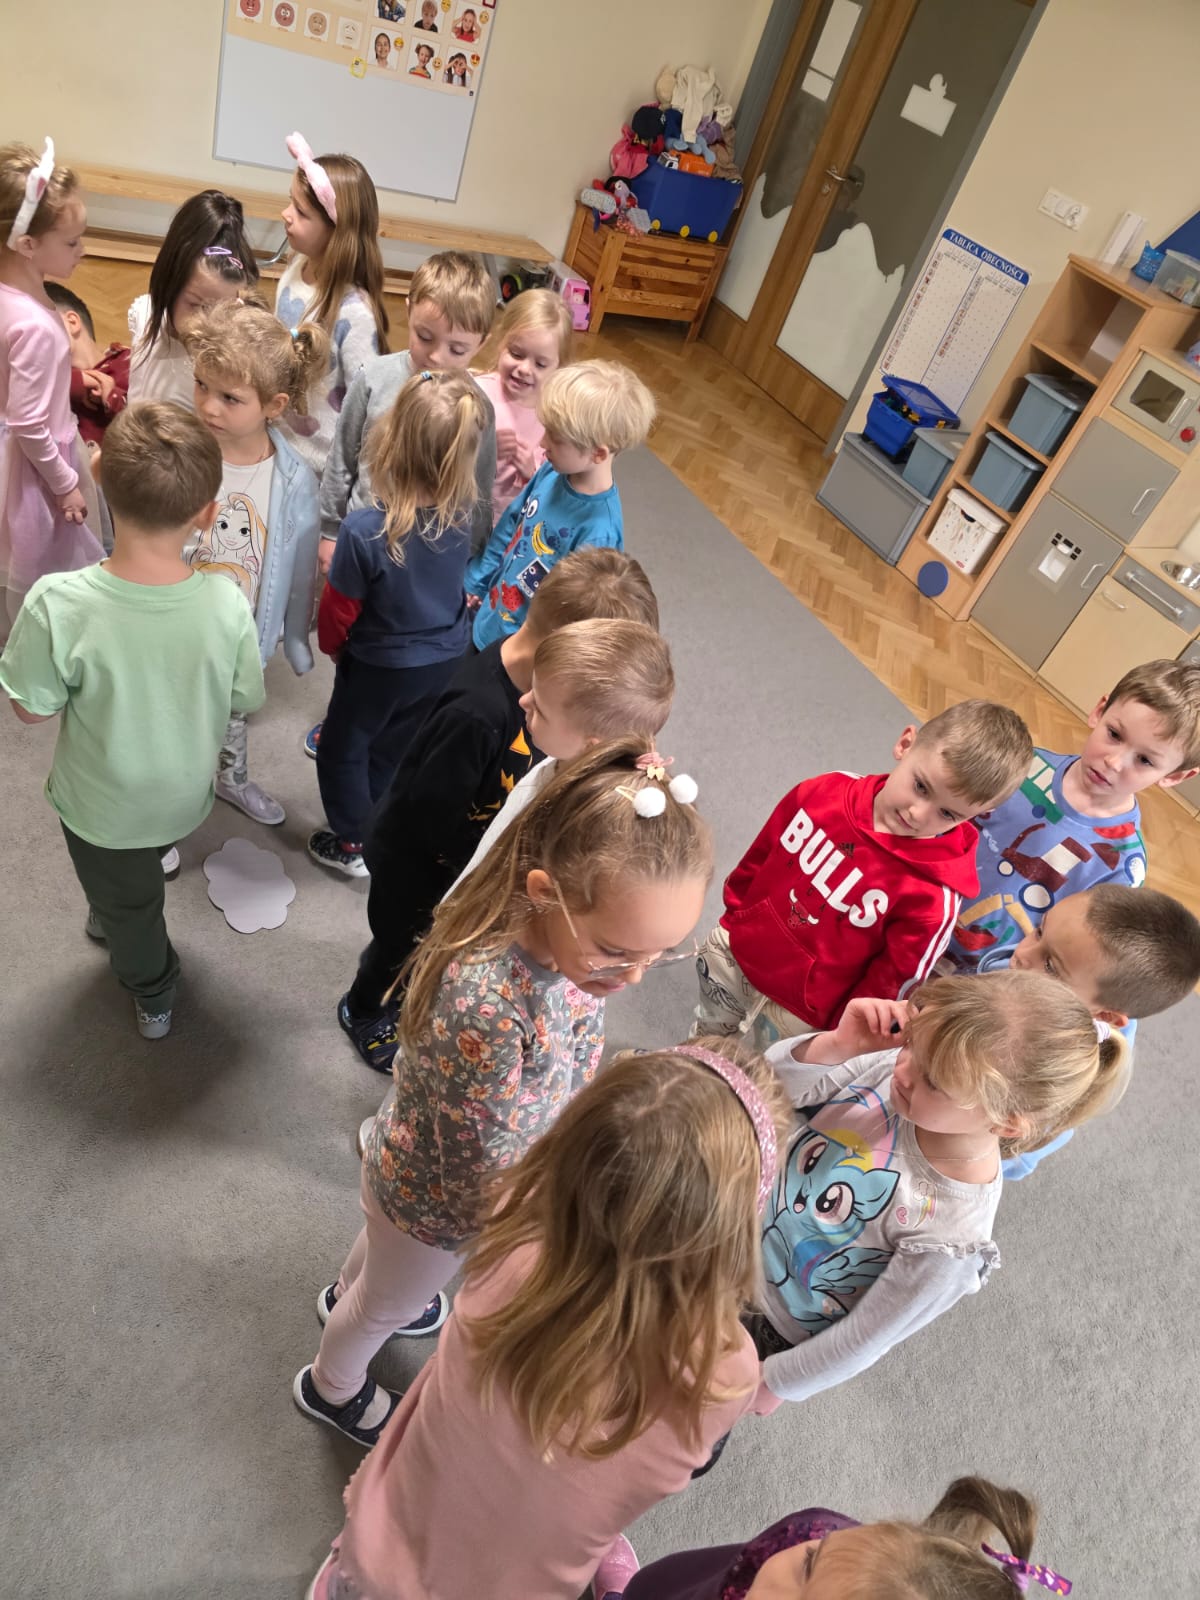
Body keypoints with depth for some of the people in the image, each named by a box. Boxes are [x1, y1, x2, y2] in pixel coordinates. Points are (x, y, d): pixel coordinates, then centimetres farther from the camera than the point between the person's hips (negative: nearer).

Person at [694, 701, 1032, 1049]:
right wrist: (734, 913, 11)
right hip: (733, 948, 5)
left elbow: (890, 983, -17)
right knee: (710, 1035, 30)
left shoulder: (931, 894, -30)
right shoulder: (823, 792, -18)